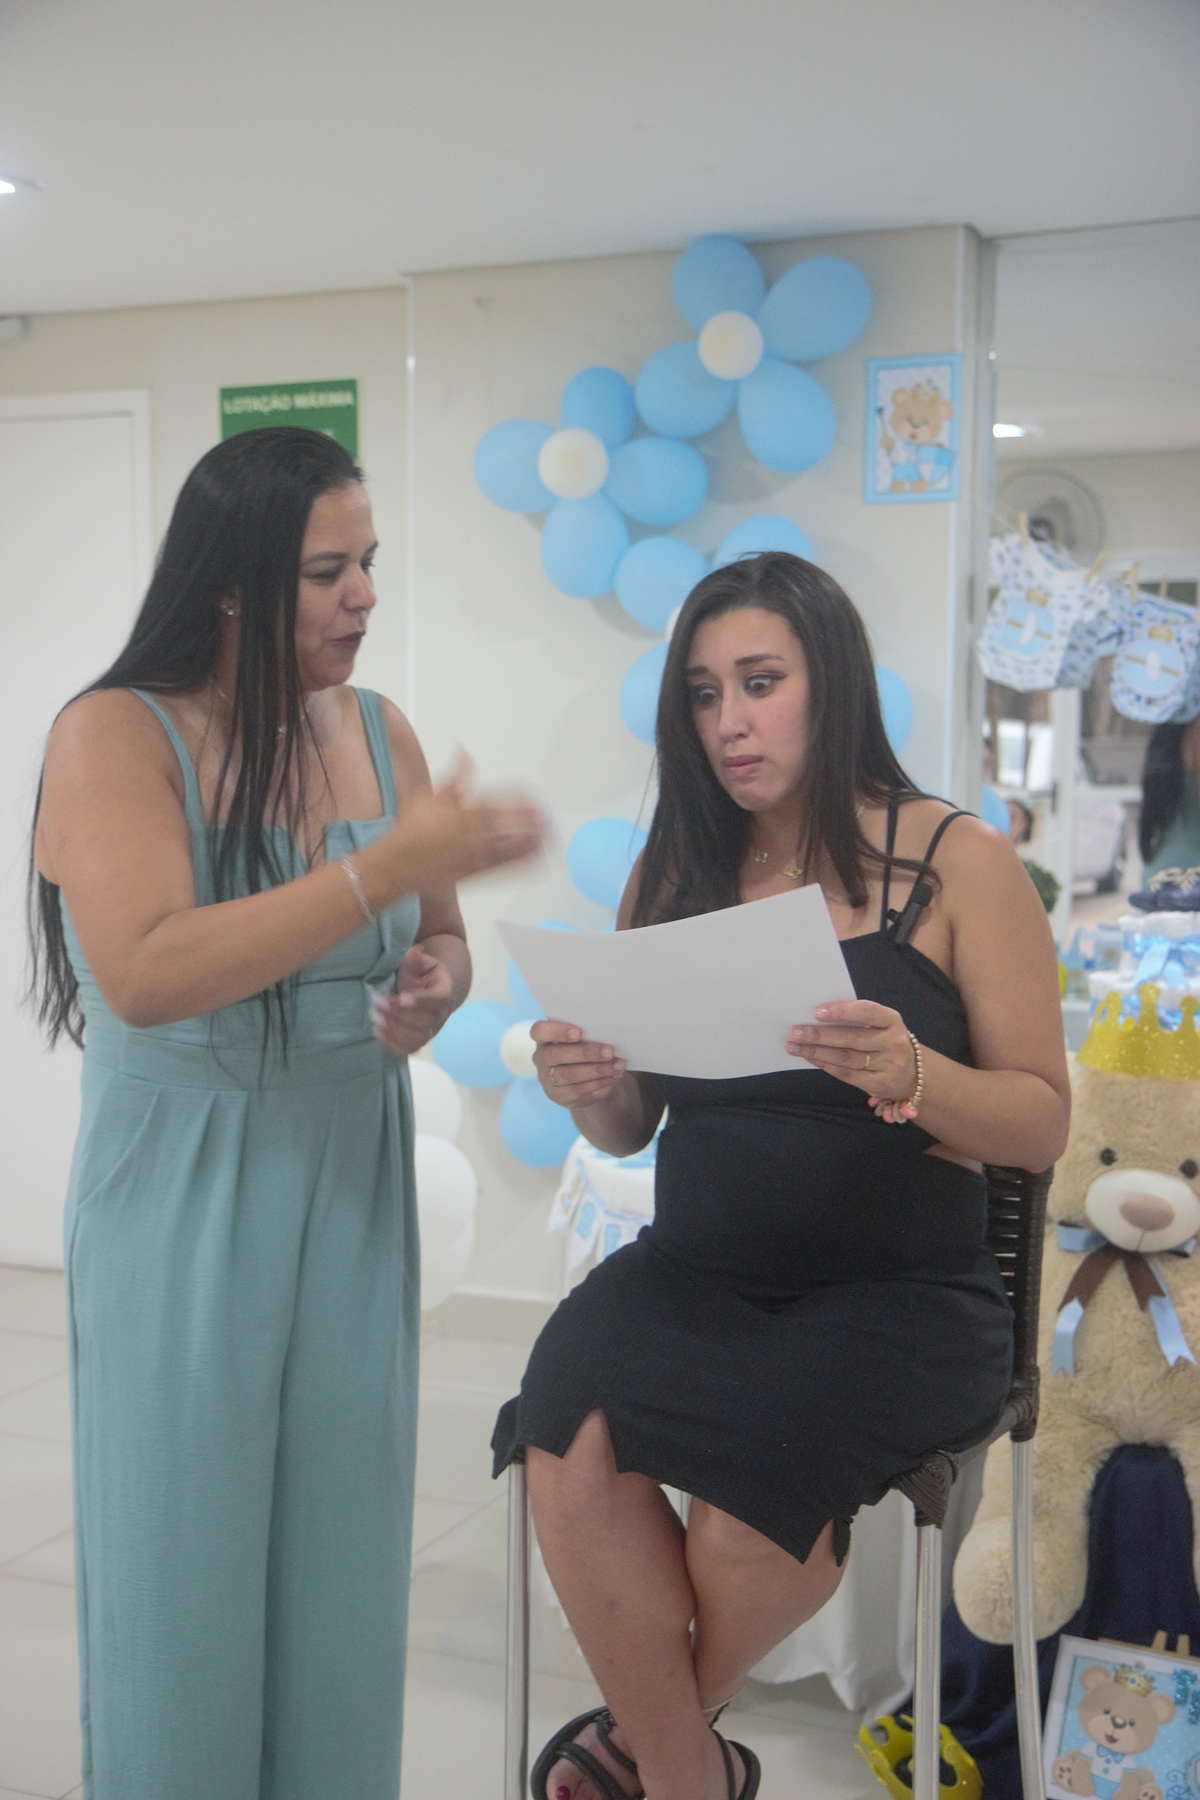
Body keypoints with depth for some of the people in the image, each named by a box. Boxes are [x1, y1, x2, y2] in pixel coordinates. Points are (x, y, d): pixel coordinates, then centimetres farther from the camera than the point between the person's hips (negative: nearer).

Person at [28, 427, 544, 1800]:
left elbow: (439, 942, 15)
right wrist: (388, 867, -28)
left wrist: (434, 991, -9)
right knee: (186, 1558, 7)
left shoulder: (378, 731, 5)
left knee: (340, 1552, 12)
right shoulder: (116, 733, -11)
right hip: (185, 1204, -4)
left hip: (351, 1189, 5)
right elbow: (145, 974, -26)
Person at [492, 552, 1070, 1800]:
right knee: (568, 1433, -28)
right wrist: (589, 1093, -10)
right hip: (695, 1274, 3)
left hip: (900, 1289, -2)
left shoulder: (959, 864, -1)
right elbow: (635, 1129, 13)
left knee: (754, 1451, -31)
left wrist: (912, 1076, -23)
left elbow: (1043, 1124, -3)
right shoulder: (675, 874, 9)